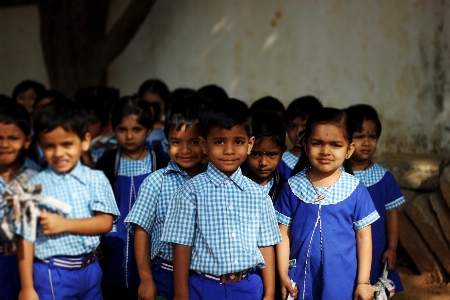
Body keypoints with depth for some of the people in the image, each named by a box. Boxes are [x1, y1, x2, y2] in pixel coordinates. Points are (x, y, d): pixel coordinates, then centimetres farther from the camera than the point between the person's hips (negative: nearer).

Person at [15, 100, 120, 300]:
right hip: (53, 275, -3)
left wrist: (65, 224, -20)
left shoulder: (96, 179, -1)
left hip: (90, 269, 3)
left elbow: (105, 223, -8)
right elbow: (26, 239, -8)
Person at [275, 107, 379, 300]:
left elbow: (364, 238, -2)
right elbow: (284, 234, 1)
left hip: (343, 280, -1)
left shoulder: (355, 190, -6)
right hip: (302, 278, 1)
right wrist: (283, 275, -2)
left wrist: (363, 281, -3)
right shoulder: (293, 187, -3)